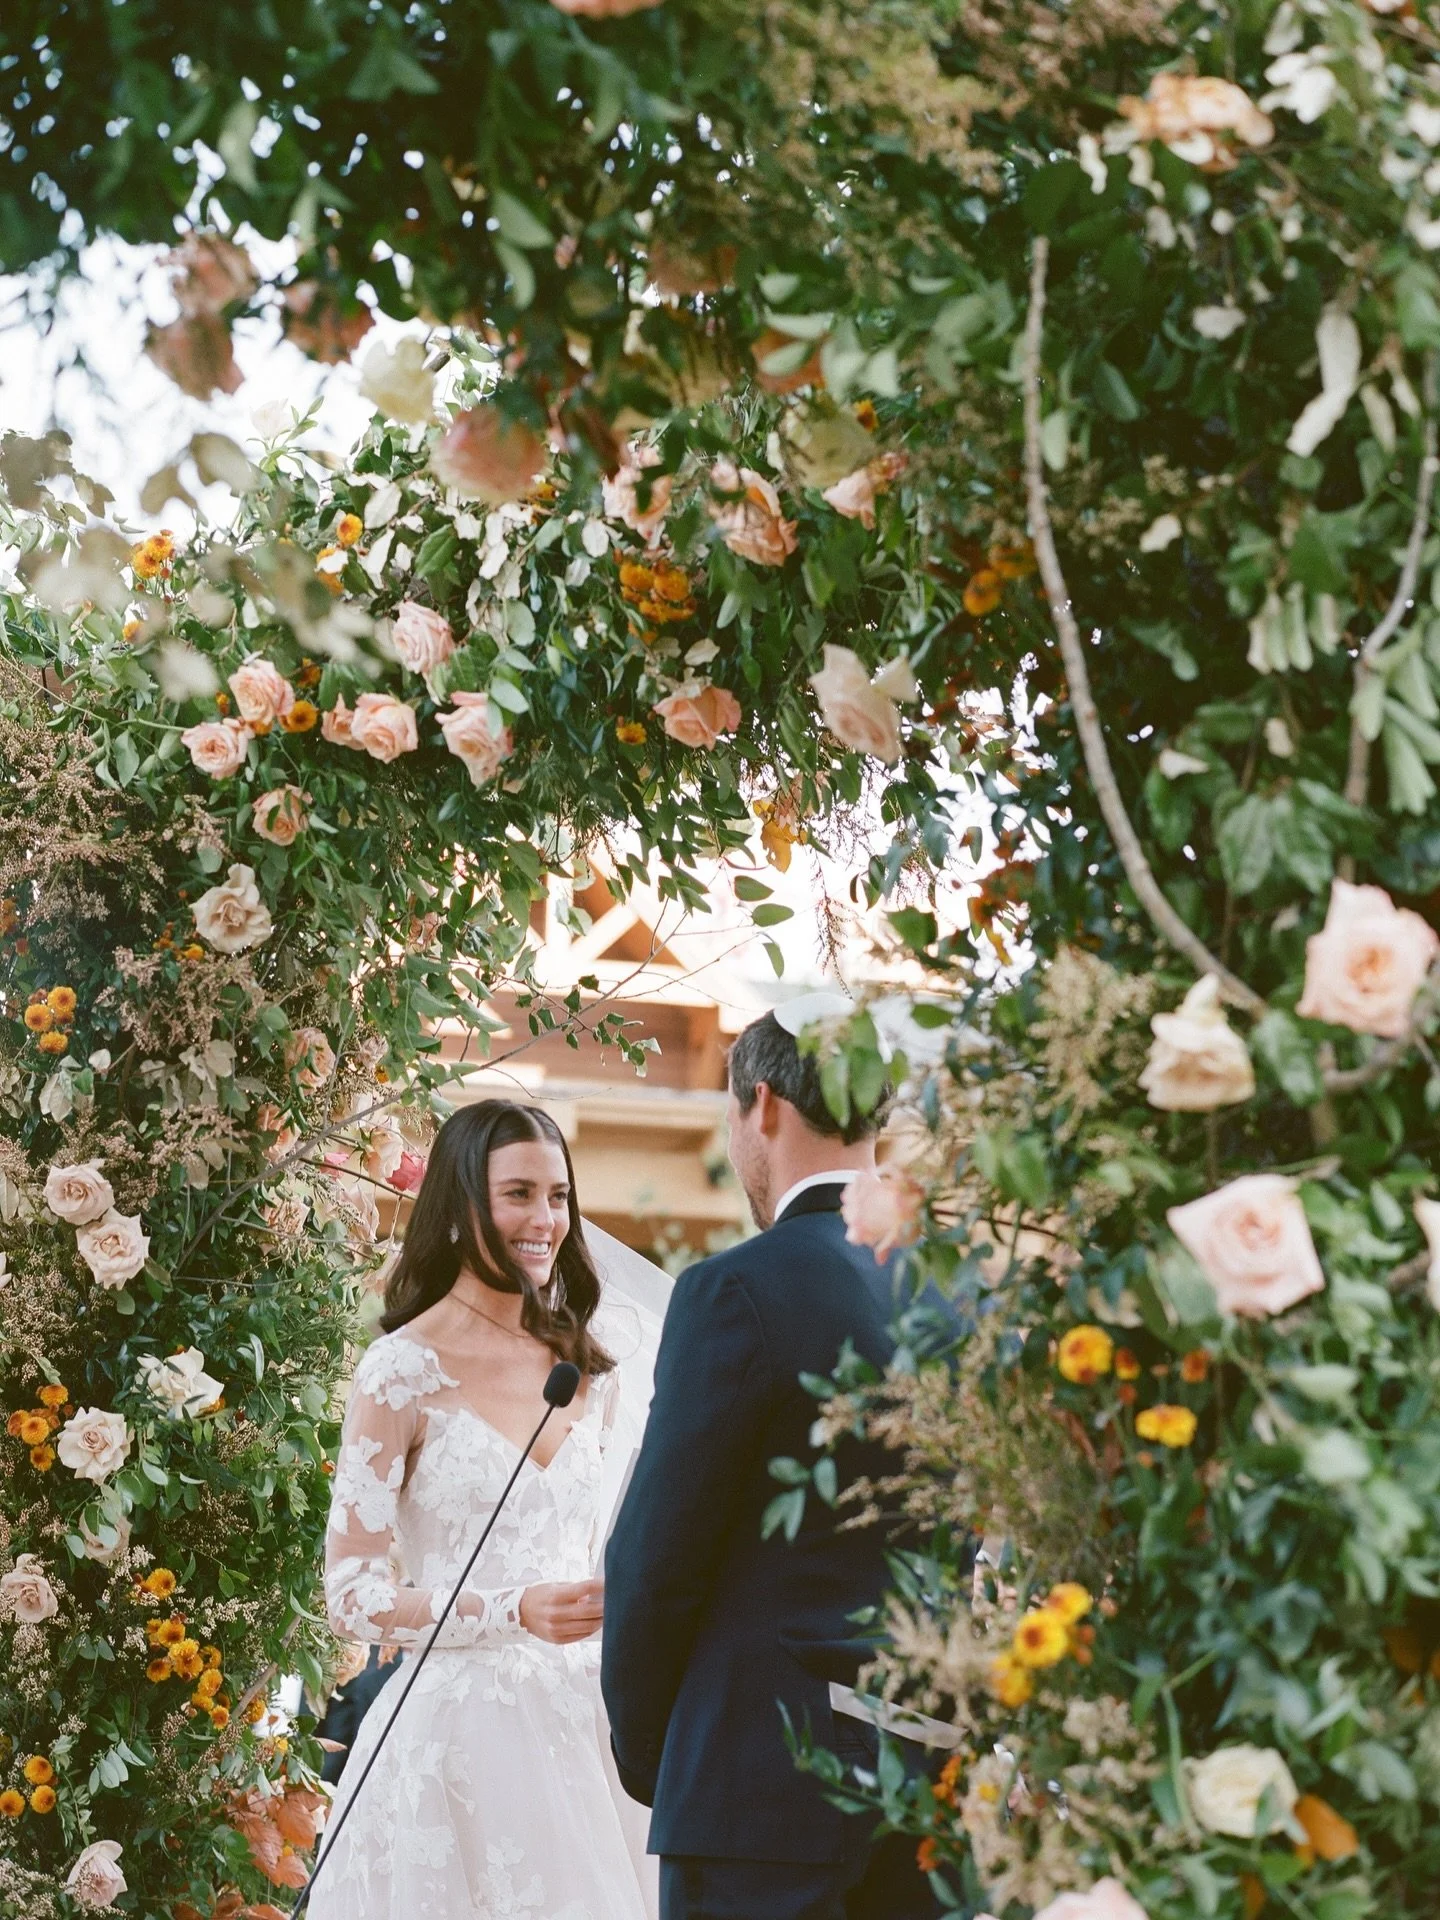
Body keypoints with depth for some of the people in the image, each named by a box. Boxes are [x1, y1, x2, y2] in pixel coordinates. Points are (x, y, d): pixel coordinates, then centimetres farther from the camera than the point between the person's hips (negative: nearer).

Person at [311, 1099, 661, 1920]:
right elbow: (352, 1597, -10)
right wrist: (515, 1612, -21)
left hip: (579, 1722, 5)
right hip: (457, 1727, -5)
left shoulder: (590, 1376, 10)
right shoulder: (403, 1372, -7)